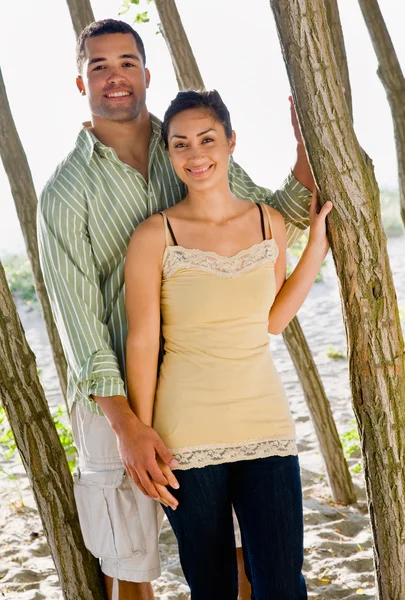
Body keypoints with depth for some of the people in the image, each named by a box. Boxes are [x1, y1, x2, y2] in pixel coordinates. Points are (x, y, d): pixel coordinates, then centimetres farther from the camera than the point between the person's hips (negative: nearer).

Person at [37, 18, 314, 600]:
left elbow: (273, 218, 14)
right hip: (116, 395, -3)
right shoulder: (66, 191, -6)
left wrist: (309, 154, -5)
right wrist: (126, 425, -20)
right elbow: (78, 317, -12)